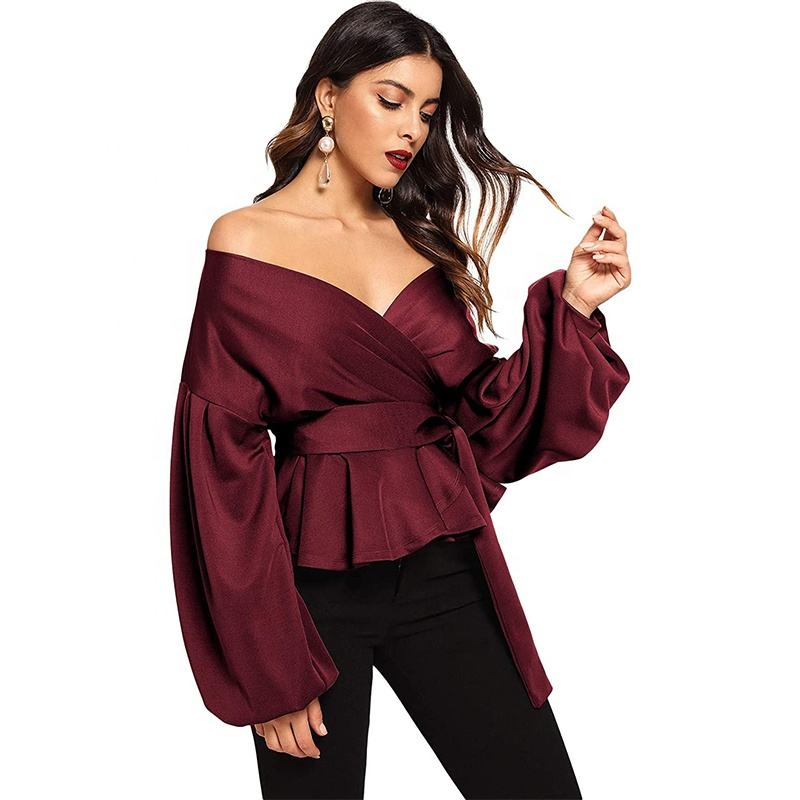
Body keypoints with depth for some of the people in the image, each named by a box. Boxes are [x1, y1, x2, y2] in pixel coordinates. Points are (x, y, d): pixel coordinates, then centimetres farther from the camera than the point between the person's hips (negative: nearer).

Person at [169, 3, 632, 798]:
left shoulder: (424, 242, 10)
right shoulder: (246, 241, -4)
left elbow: (487, 421, 8)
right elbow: (223, 458, -8)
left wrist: (569, 305, -4)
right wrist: (266, 665, -11)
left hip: (446, 569, 4)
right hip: (312, 578, -4)